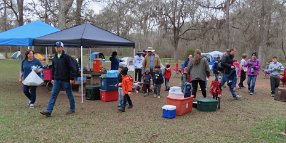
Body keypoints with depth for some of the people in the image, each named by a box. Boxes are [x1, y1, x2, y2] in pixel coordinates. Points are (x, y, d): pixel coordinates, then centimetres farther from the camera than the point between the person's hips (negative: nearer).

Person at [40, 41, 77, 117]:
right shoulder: (54, 58, 10)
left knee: (69, 95, 7)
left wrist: (72, 78, -15)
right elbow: (53, 69, 20)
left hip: (66, 80, -6)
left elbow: (72, 68, -12)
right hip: (57, 80, 6)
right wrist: (53, 78, 16)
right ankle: (48, 111, 0)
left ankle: (72, 109, 21)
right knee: (53, 95, 0)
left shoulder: (67, 57, -10)